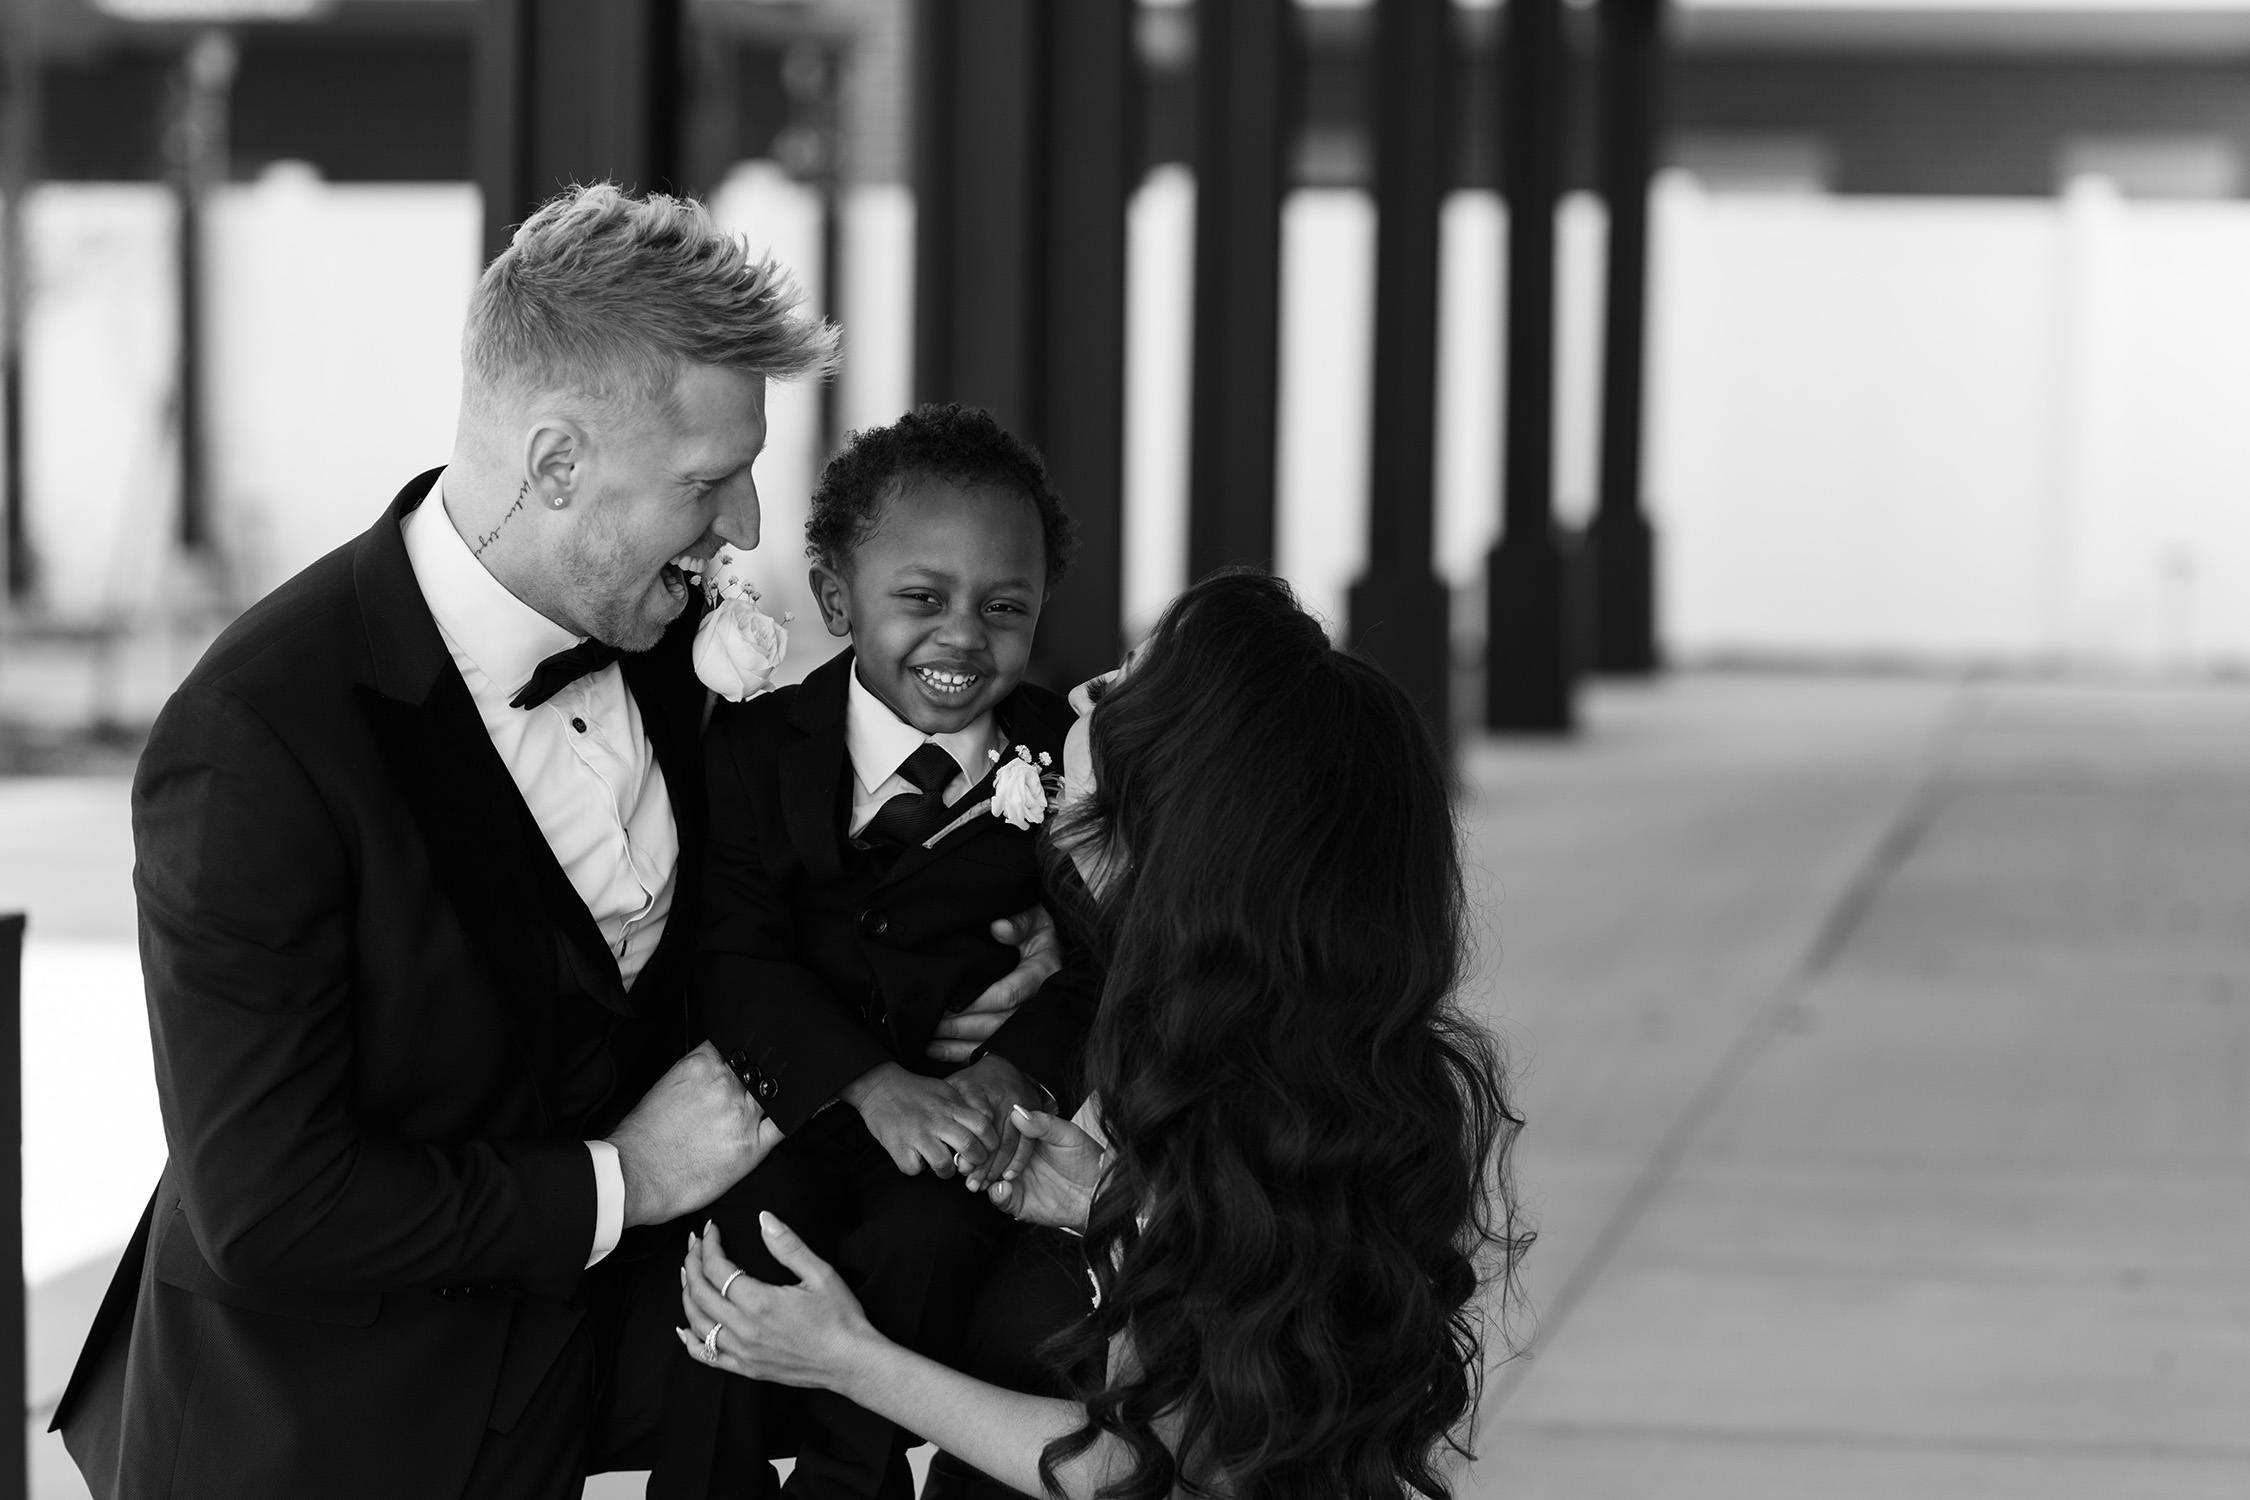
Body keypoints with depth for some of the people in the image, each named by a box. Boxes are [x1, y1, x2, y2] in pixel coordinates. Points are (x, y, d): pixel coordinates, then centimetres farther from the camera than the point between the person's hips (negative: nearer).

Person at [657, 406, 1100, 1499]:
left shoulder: (1067, 761, 4)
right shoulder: (753, 749, 1)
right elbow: (734, 953, -9)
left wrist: (1010, 1072, -24)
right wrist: (877, 1087, -25)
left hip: (965, 1123, 0)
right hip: (790, 1101, 0)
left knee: (927, 1240, -28)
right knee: (754, 1230, -28)